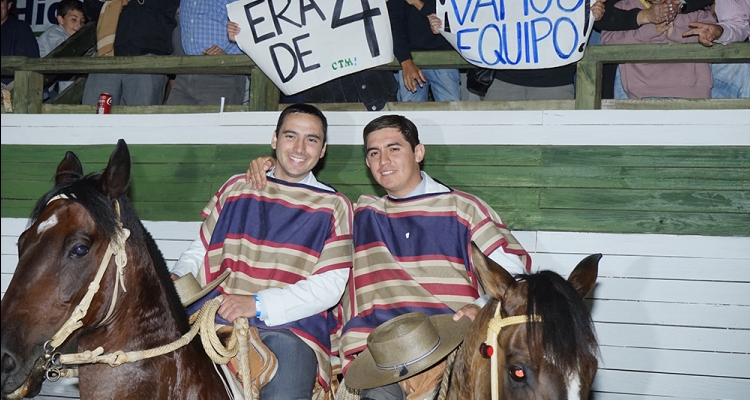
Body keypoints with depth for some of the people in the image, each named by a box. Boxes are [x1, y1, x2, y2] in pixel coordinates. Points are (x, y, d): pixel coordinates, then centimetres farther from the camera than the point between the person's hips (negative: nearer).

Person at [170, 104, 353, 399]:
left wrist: (259, 304, -12)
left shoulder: (333, 206, 11)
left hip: (291, 323, -2)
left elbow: (330, 285, 0)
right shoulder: (236, 188, 20)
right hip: (219, 316, 2)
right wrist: (179, 278, -1)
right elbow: (201, 248, 23)